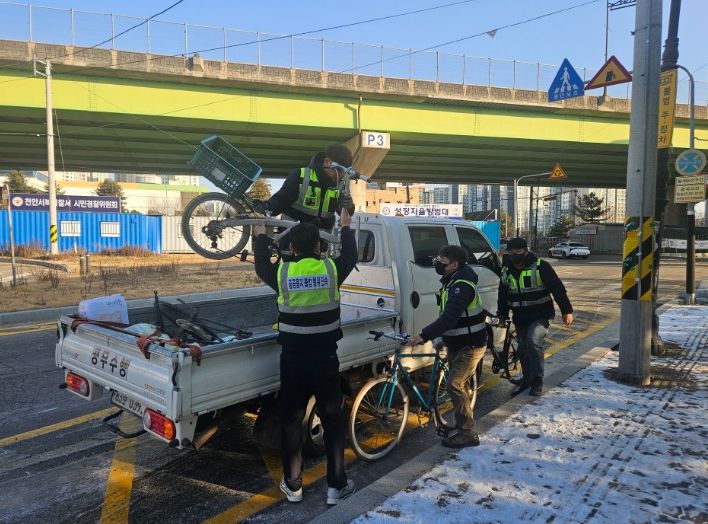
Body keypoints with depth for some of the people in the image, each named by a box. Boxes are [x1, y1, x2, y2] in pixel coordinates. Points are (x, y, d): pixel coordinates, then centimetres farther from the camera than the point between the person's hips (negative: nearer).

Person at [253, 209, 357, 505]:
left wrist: (261, 236, 30)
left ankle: (293, 485, 24)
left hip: (293, 359, 0)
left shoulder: (282, 272, -7)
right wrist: (345, 227, 30)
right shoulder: (331, 269, -7)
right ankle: (337, 486, 20)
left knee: (291, 421, 14)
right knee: (332, 420, 12)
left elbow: (261, 267, 16)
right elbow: (350, 256, 15)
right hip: (325, 358, 0)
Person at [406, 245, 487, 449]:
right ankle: (461, 424, 32)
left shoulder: (462, 285, -24)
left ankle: (467, 434, -2)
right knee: (457, 384, 17)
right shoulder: (451, 281, 7)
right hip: (456, 344, 10)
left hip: (470, 345, -10)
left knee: (454, 385, -14)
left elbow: (449, 317, -36)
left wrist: (424, 336, -40)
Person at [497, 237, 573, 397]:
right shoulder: (506, 272, 6)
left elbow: (558, 289, -10)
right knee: (523, 350, 10)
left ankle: (538, 381, -12)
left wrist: (567, 311, -12)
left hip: (541, 315, -5)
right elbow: (503, 296, 16)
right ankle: (527, 380, 30)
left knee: (533, 340, -26)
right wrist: (502, 315, 11)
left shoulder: (540, 267, -11)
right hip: (520, 318, 6)